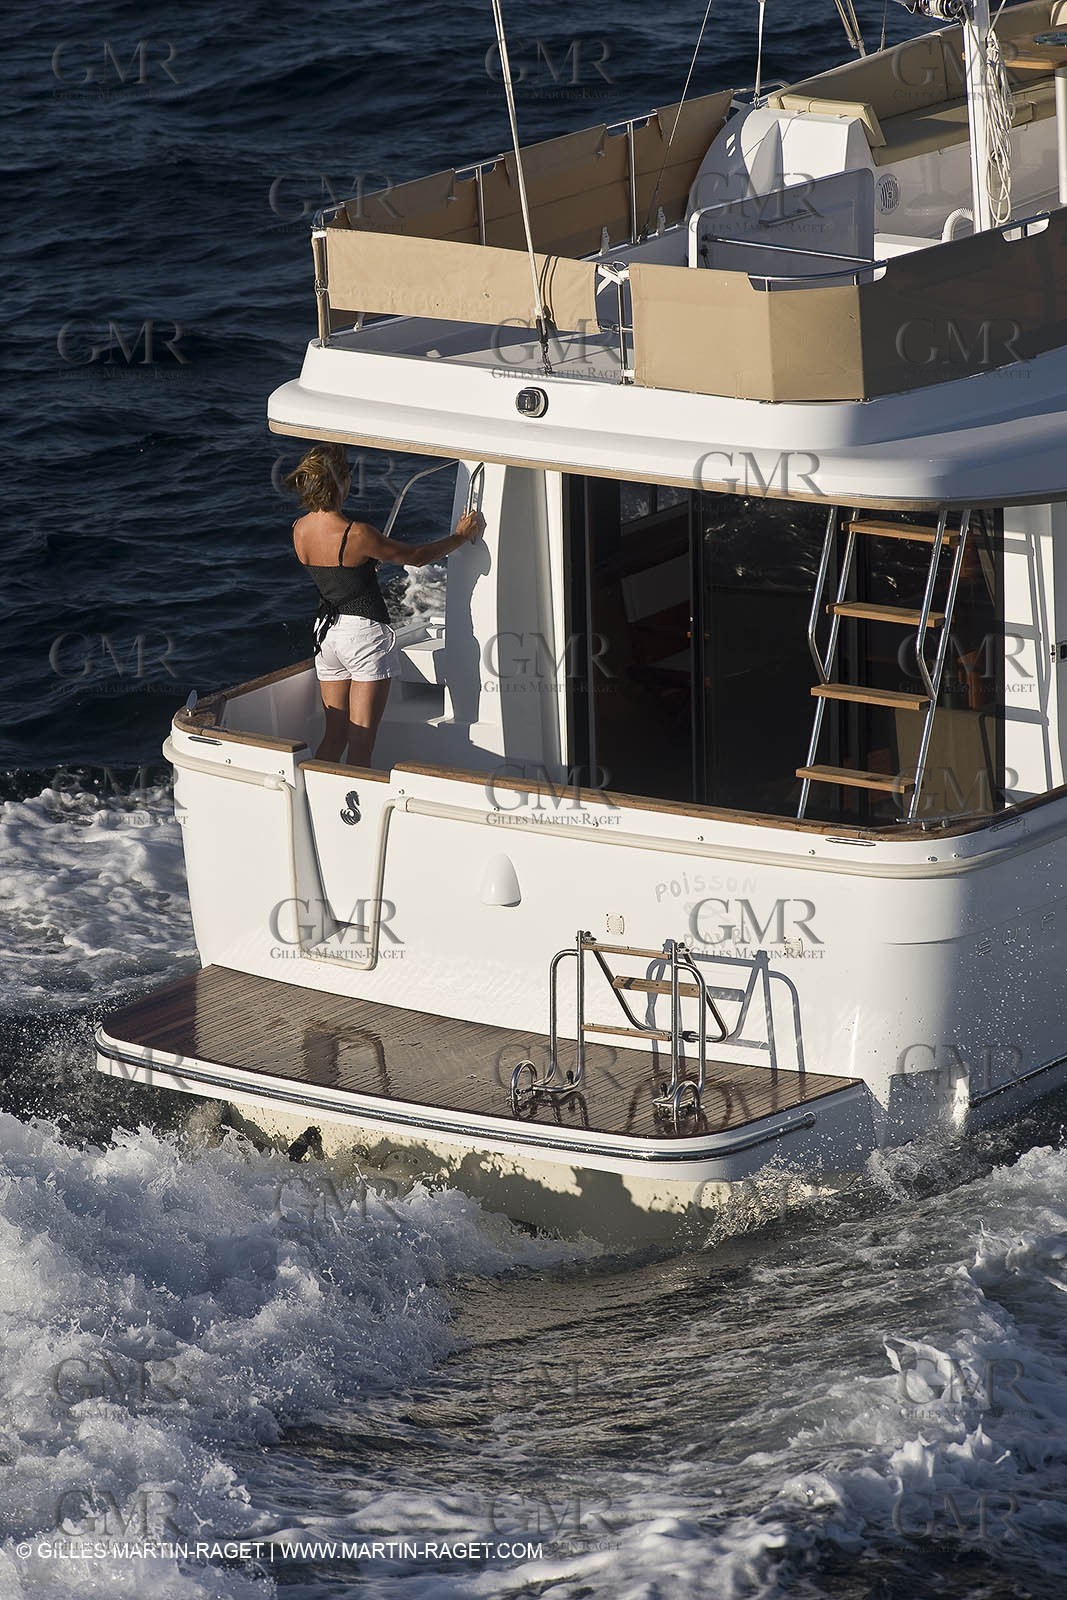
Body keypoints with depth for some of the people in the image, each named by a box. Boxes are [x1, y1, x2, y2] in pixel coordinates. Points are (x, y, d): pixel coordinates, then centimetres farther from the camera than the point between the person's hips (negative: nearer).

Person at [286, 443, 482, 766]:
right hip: (365, 631, -6)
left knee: (334, 736, 14)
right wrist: (460, 536, 6)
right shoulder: (357, 534, -22)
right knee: (361, 743, -1)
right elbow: (415, 557, -9)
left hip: (327, 630, 6)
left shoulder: (300, 530, -3)